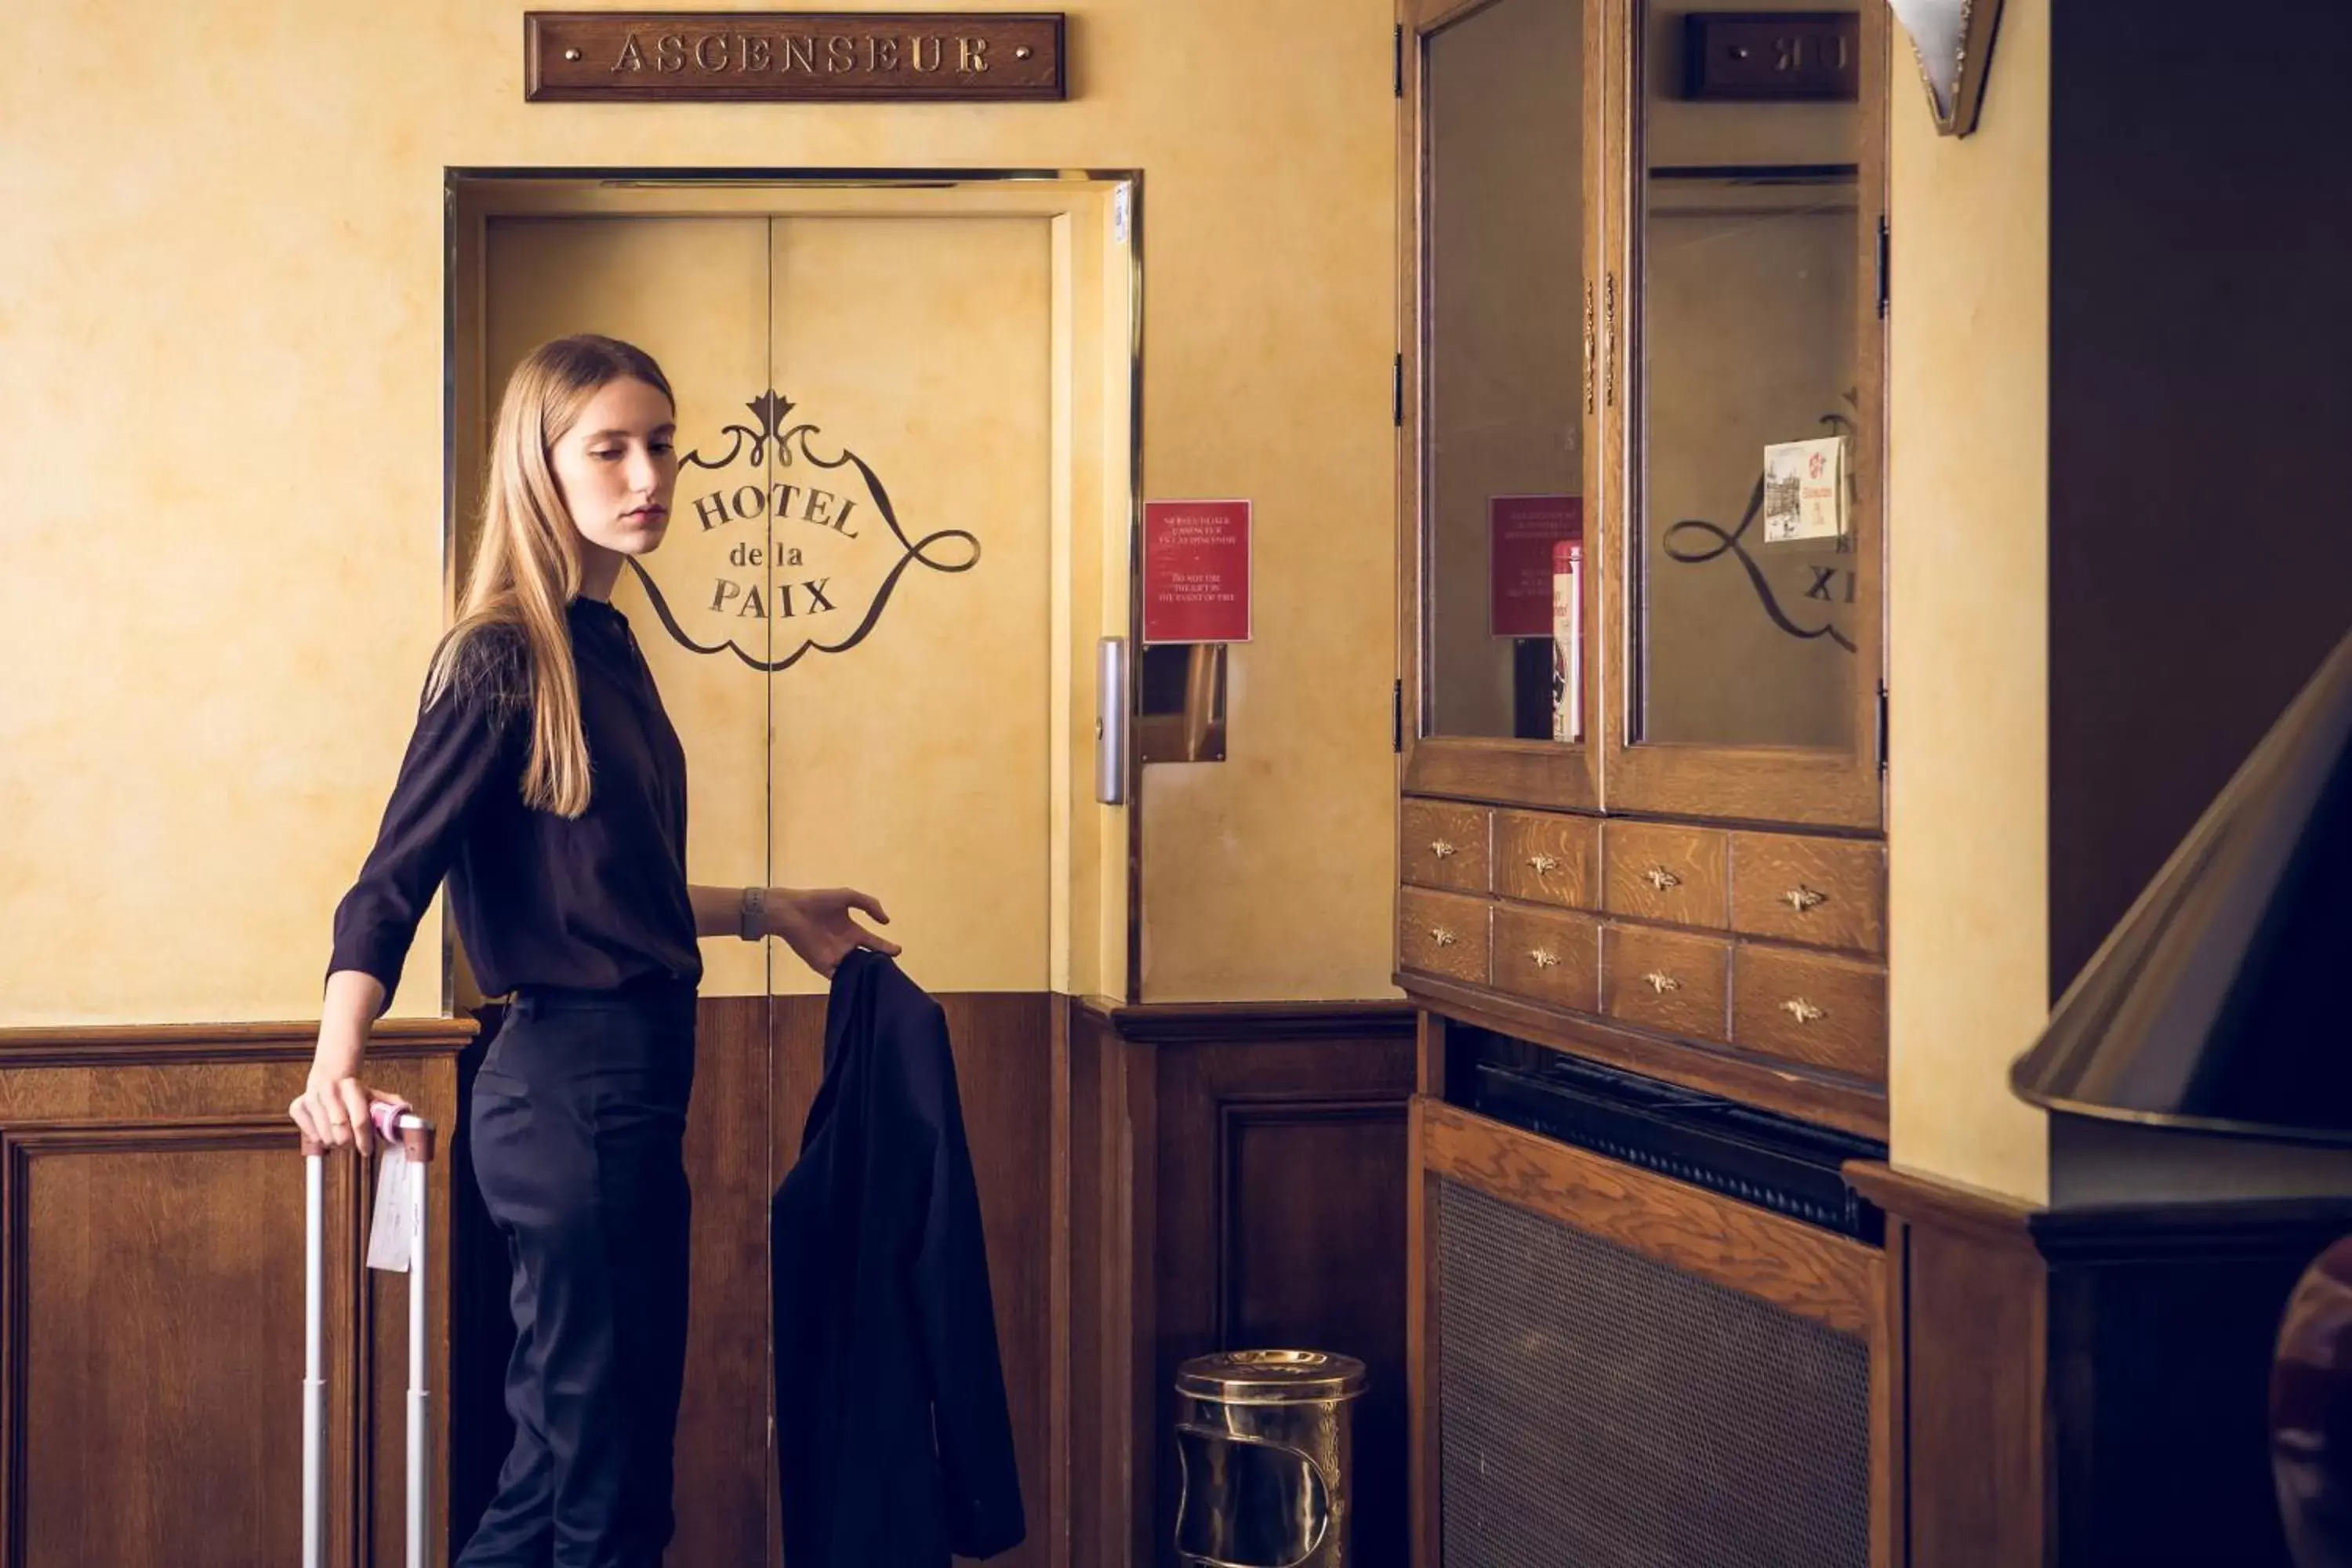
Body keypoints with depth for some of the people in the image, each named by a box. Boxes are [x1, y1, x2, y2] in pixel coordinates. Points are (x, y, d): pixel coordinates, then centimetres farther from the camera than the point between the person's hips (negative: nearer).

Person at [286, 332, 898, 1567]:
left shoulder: (608, 646, 12)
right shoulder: (504, 658, -13)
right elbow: (391, 883, -20)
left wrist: (763, 911, 26)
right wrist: (337, 1061, -34)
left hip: (633, 1083, 9)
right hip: (569, 1088, -9)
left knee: (570, 1459, 15)